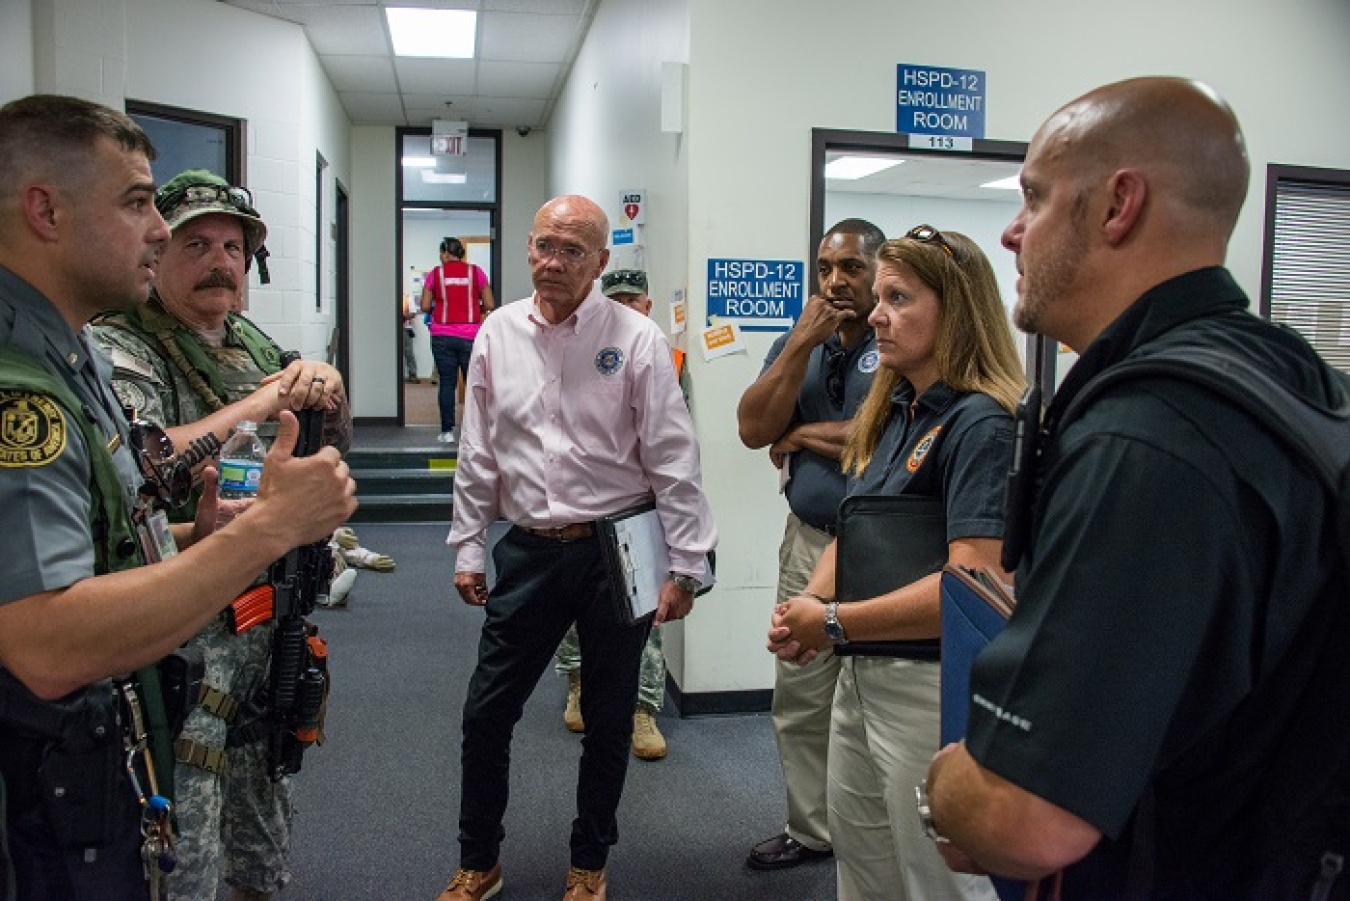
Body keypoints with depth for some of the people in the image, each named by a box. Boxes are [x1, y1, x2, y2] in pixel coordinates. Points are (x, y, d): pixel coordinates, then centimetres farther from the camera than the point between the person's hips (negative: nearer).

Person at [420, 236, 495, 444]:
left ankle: (447, 431, 5)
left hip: (442, 336, 0)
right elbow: (490, 305, -1)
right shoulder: (476, 272, 1)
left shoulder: (435, 273, 1)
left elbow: (425, 306, 0)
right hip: (470, 335, 0)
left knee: (447, 383, 5)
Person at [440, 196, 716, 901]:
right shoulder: (498, 334, 4)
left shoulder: (635, 339, -8)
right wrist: (467, 549, 10)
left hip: (617, 552, -3)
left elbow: (673, 460, -8)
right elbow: (478, 455, 10)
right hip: (529, 551, 3)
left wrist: (684, 568, -10)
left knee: (608, 722, 12)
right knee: (486, 712, 10)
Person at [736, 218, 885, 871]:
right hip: (807, 542, 6)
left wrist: (801, 436, -7)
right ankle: (811, 829, 32)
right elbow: (754, 428, -2)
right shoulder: (798, 341, 10)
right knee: (800, 702, 14)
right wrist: (804, 341, -10)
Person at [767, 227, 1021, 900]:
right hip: (861, 674, 8)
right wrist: (807, 605, -5)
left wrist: (834, 624, -18)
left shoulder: (980, 423, -18)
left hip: (930, 686, -8)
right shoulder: (890, 412, 8)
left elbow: (970, 586, -26)